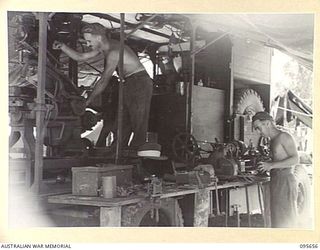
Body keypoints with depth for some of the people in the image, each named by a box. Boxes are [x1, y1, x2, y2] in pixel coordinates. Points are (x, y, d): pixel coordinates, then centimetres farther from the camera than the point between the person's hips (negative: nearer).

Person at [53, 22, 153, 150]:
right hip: (129, 84, 10)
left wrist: (87, 101, -19)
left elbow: (104, 81, -23)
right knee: (123, 125, 6)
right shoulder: (103, 47, 7)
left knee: (138, 125, -10)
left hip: (140, 83, -10)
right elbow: (80, 57, 15)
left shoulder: (113, 51, -22)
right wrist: (62, 47, 0)